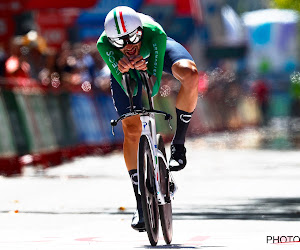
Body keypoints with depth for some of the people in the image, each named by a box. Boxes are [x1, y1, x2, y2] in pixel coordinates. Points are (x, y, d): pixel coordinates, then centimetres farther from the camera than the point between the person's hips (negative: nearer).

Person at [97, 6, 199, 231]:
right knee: (131, 129, -8)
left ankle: (179, 143, -13)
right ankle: (140, 203, 3)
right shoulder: (104, 44, -40)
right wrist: (123, 68, -61)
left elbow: (154, 87, -40)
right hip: (124, 66, 1)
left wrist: (146, 69, -60)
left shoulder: (155, 33, -42)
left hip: (155, 52, 0)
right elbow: (129, 88, -40)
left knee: (190, 75, -33)